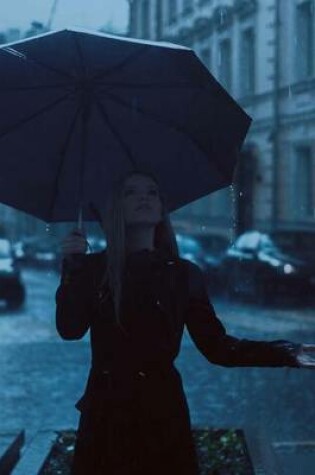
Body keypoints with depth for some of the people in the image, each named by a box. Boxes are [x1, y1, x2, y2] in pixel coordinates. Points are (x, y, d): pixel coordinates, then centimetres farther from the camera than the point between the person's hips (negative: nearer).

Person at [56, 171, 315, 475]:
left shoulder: (183, 274, 2)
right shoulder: (93, 268, 2)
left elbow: (216, 346, -1)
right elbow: (70, 330, -10)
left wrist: (289, 354, -9)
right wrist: (72, 268, -16)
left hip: (162, 410, 0)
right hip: (106, 411, 0)